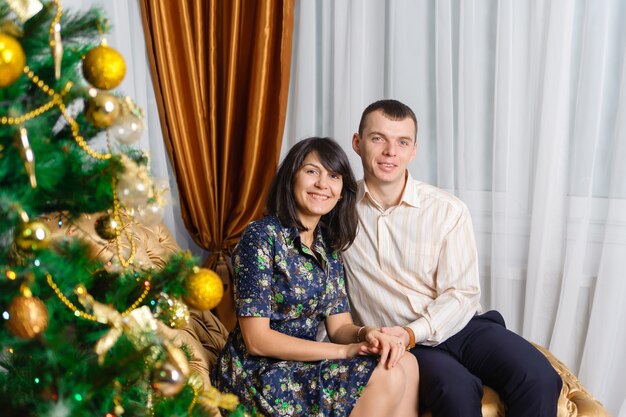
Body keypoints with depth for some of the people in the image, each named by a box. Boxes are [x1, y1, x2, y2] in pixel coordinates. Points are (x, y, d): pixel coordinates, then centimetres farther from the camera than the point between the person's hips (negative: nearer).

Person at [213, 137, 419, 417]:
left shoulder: (329, 246, 9)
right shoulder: (262, 236, -14)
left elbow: (339, 325, 6)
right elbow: (256, 340, -18)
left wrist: (366, 334, -18)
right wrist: (344, 351, -21)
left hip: (301, 364, 7)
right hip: (258, 375, -7)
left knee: (406, 364, -12)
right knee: (387, 378, -20)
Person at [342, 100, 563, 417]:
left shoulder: (448, 210, -2)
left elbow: (461, 293, -3)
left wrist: (412, 333, -19)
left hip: (461, 326, 2)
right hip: (396, 341, -1)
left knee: (538, 378, -24)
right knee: (457, 390, -34)